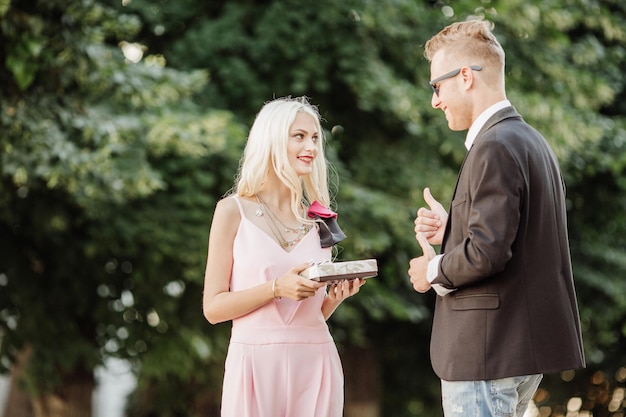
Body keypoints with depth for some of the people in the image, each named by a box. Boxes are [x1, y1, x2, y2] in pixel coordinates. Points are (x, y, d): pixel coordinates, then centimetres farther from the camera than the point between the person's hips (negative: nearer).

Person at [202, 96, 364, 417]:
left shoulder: (318, 218, 11)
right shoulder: (234, 211, 0)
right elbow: (213, 307, -5)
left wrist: (338, 294, -4)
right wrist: (277, 288, -18)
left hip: (315, 362, 4)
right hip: (258, 362, -3)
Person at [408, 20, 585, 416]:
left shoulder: (495, 147, -16)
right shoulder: (533, 142, 15)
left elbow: (487, 251, -24)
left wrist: (434, 271, -7)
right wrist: (452, 230, 10)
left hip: (489, 350, -10)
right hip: (527, 347, 10)